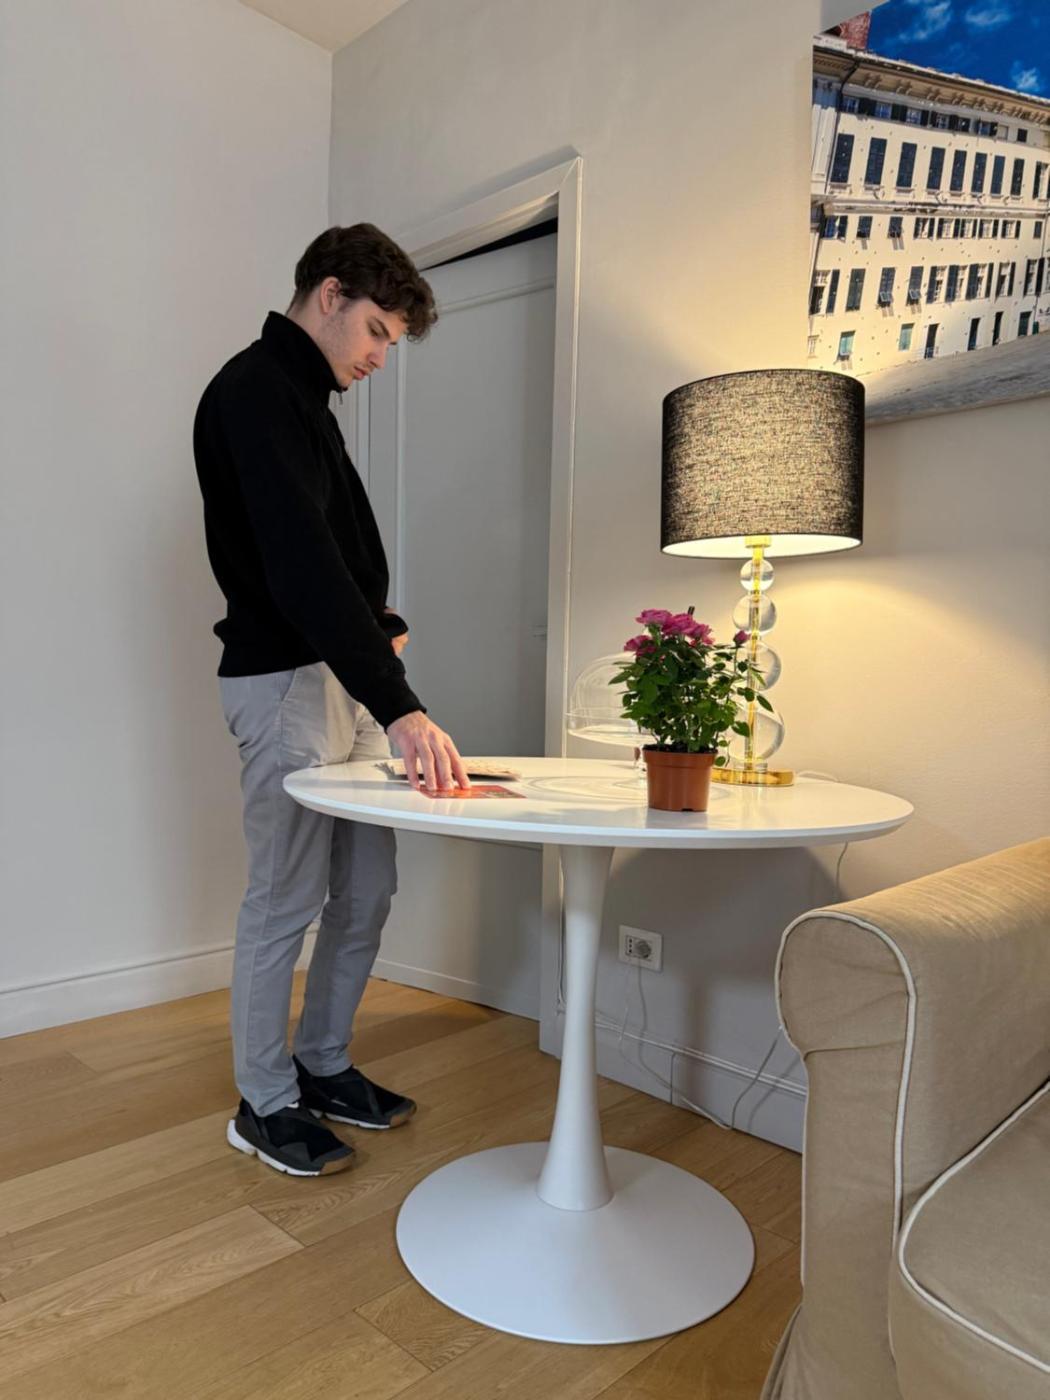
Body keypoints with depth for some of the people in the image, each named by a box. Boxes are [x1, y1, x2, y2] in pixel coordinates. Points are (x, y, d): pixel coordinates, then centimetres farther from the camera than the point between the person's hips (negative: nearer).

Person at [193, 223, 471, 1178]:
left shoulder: (304, 399, 20)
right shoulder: (254, 392, -12)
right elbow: (300, 562, -27)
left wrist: (381, 623, 7)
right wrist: (401, 706, -33)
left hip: (350, 681, 10)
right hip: (286, 680, -10)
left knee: (367, 889, 13)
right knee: (287, 900, 1)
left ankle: (324, 1066, 30)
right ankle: (265, 1104, 20)